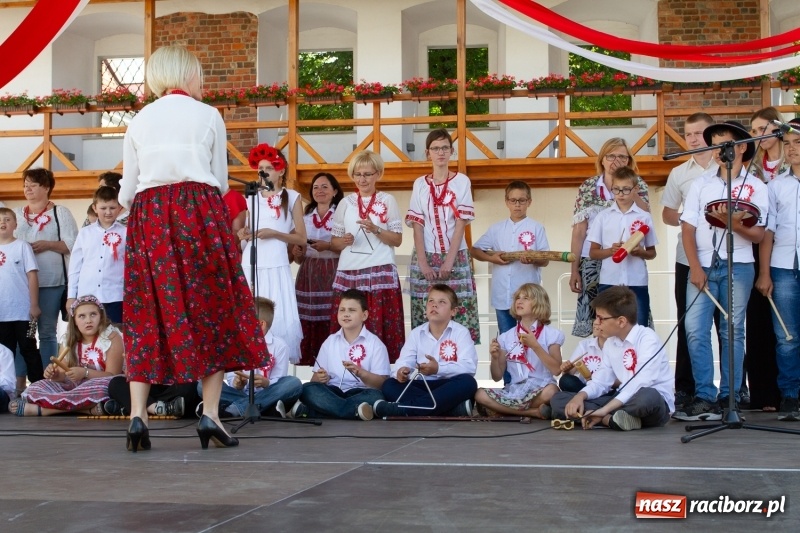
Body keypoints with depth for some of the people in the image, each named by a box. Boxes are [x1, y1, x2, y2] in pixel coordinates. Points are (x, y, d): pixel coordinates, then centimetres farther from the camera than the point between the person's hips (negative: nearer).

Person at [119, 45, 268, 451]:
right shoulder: (208, 116, 5)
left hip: (148, 218, 3)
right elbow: (221, 181, 8)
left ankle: (137, 414, -6)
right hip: (200, 213, -3)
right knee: (213, 312, 4)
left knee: (148, 317, 4)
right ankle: (210, 414, -3)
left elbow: (127, 190, 10)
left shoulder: (139, 121, 12)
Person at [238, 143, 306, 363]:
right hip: (251, 265, 3)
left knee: (279, 317, -9)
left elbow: (301, 238, 2)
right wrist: (243, 235, 0)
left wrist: (274, 233, -11)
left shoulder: (291, 197, 5)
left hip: (276, 265, -3)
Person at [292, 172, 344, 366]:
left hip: (332, 275, -4)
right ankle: (307, 362, -2)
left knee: (330, 321, -12)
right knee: (307, 321, -5)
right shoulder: (305, 217, 18)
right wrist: (296, 253, -1)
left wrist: (328, 246, -15)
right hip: (308, 275, 4)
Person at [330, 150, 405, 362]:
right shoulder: (346, 203, 13)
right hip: (349, 273, 3)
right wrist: (343, 241, -8)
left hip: (380, 273, -3)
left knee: (379, 326, -7)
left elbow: (397, 240, 1)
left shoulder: (388, 201, 5)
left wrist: (376, 230, -14)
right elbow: (334, 242, 14)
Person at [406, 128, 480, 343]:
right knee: (426, 320, -2)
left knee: (459, 313, -7)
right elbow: (417, 225, 3)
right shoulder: (420, 184, 8)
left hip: (455, 257, -1)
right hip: (426, 258, 1)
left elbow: (461, 223, -3)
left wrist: (449, 260, -11)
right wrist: (423, 262, -8)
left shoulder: (461, 181, 2)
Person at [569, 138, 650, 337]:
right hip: (593, 263, 0)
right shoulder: (587, 187, 7)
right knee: (593, 319, -3)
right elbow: (579, 231, 5)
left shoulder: (638, 185, 7)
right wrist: (574, 269, 1)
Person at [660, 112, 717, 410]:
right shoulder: (679, 173, 12)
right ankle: (684, 387, 10)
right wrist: (682, 219, -6)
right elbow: (667, 214, 15)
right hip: (688, 257, 2)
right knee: (687, 322, 4)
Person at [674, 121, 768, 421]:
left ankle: (728, 399, 7)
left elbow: (758, 235, 0)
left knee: (732, 332, 2)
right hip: (702, 266, 2)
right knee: (695, 330, -8)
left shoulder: (755, 187, 6)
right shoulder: (701, 184, 12)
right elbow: (687, 228, 5)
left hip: (738, 267, -1)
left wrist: (736, 225, -20)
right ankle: (704, 398, -5)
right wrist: (695, 267, -6)